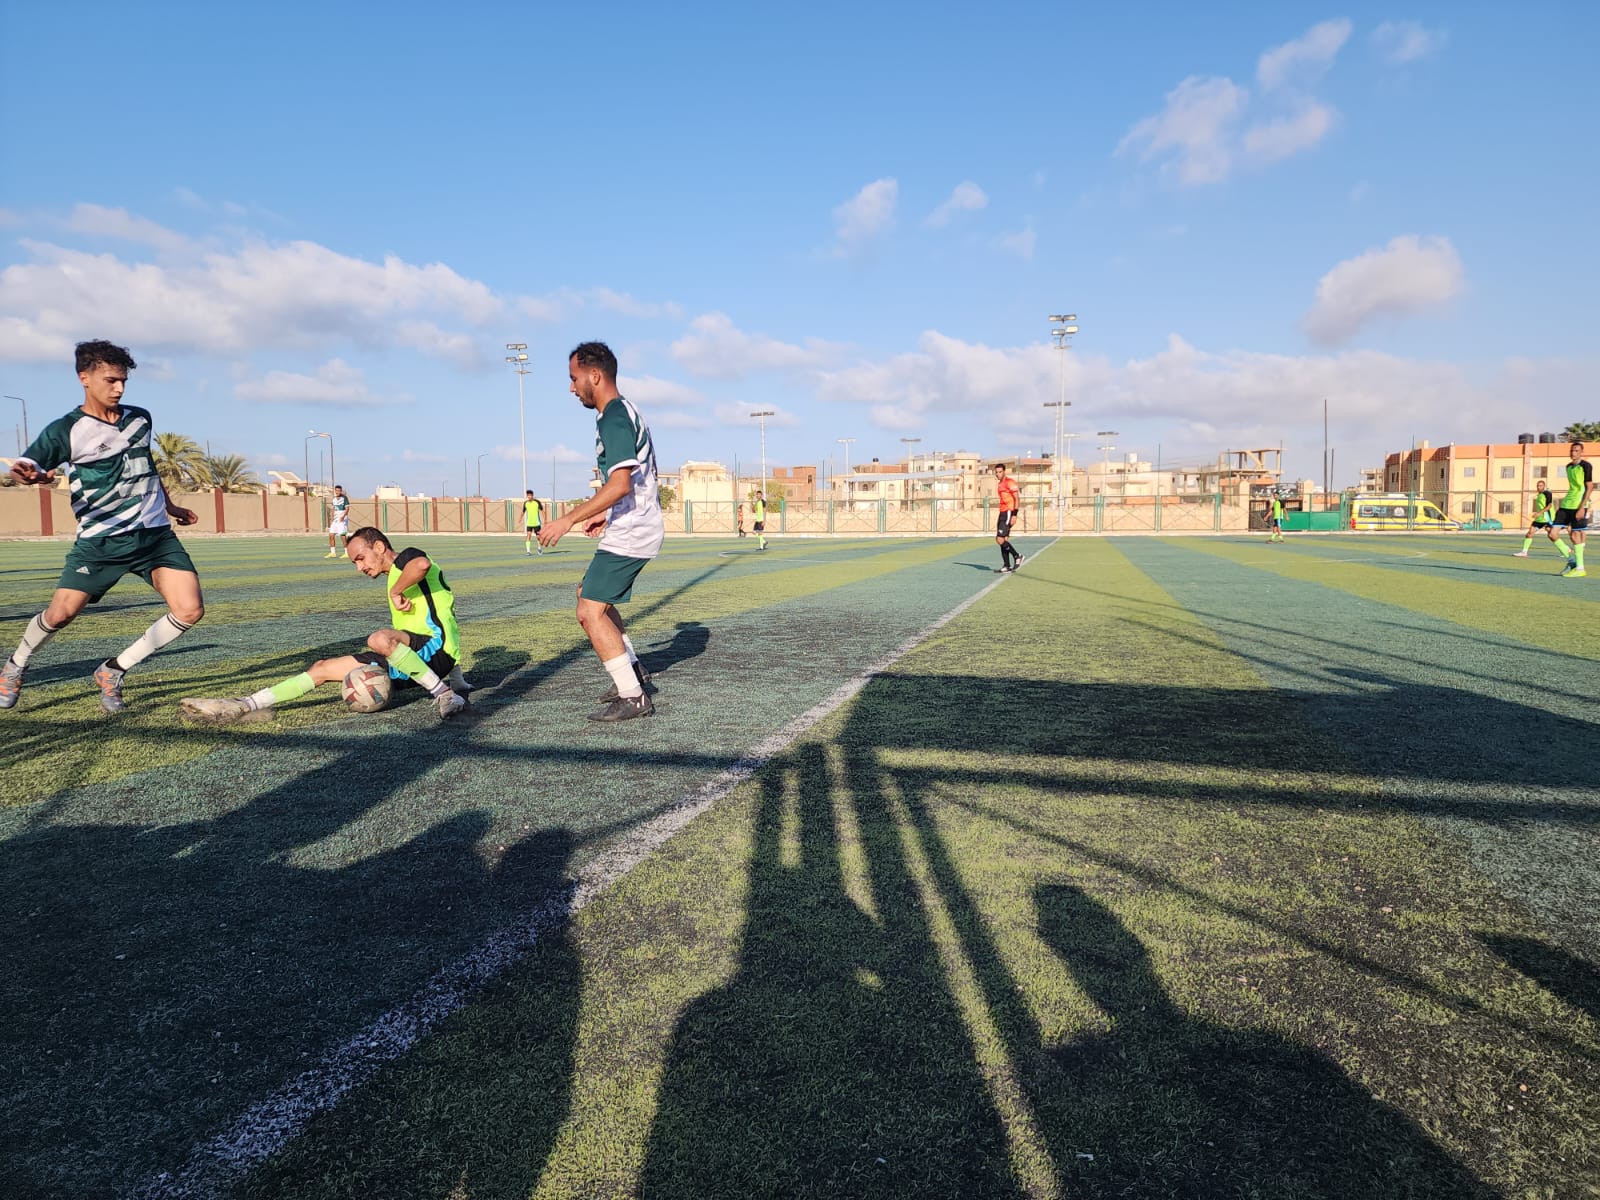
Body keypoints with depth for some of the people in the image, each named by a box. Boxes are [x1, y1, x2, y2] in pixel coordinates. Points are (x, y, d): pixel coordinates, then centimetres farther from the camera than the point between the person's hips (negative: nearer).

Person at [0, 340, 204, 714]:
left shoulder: (140, 419, 9)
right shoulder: (64, 430, -4)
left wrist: (170, 506, 33)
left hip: (155, 534, 3)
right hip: (100, 540, -3)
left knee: (189, 610, -13)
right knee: (59, 614, -11)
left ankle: (112, 672, 6)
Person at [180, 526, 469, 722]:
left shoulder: (407, 559, -2)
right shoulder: (395, 578, 27)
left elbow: (422, 564, -30)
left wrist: (396, 591, -16)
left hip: (437, 647, -10)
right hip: (415, 660, 10)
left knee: (380, 639, -39)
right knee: (323, 667, 5)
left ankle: (443, 692, -24)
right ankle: (244, 705, -1)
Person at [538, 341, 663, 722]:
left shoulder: (613, 419, -17)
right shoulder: (626, 413, 15)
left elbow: (621, 484, -28)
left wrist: (568, 520, -26)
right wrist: (606, 515, 26)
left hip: (628, 534, -11)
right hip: (636, 527, 11)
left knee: (590, 611, -10)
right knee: (591, 595, 23)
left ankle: (633, 698, -6)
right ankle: (632, 669, 27)